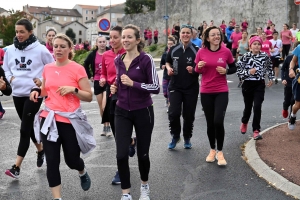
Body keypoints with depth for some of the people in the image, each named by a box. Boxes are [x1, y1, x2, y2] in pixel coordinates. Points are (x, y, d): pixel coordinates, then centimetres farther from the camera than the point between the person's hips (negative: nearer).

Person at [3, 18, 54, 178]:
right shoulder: (10, 50, 2)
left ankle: (16, 167, -4)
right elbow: (6, 68, 16)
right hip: (17, 93, 5)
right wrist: (10, 78, -3)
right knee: (28, 126, 17)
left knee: (24, 129, -7)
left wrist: (42, 81, -11)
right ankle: (40, 150, 41)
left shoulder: (40, 49, -10)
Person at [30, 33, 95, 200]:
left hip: (70, 120, -3)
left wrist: (73, 89, -21)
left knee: (71, 160, 10)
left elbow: (89, 97, -6)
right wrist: (37, 91, 3)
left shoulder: (78, 69, -8)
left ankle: (83, 173, 47)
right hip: (49, 119, 4)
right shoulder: (47, 68, 7)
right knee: (52, 161, 1)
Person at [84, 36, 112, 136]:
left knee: (105, 106, -15)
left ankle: (107, 126, 1)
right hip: (97, 82, 4)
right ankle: (105, 126, 23)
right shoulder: (93, 54, 3)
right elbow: (86, 65, 19)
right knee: (101, 107, 10)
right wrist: (90, 76, 13)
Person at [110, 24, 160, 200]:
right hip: (122, 112, 4)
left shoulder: (146, 59, -12)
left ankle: (145, 185, 38)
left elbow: (156, 87, -16)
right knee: (121, 154, -6)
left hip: (143, 112, -3)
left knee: (142, 153, 9)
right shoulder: (118, 60, 4)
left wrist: (133, 83, -23)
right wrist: (115, 87, 1)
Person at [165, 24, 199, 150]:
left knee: (188, 115, 8)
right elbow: (168, 62, 18)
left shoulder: (196, 50, -6)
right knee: (173, 113, -9)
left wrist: (194, 70, -20)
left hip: (191, 88, -1)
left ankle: (187, 139, 29)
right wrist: (169, 68, -4)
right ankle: (175, 136, 16)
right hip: (175, 86, 1)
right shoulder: (173, 49, 1)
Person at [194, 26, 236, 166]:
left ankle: (220, 152, 7)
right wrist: (199, 67, -15)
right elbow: (197, 71, 6)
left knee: (218, 121, -12)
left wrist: (226, 71, -12)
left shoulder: (226, 51, -4)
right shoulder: (201, 52, -3)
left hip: (221, 91, -1)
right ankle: (212, 150, 29)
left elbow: (234, 68, 8)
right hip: (206, 92, 1)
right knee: (210, 123, 9)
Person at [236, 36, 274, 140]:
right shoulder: (246, 56, -8)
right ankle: (244, 122, 44)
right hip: (248, 84, 0)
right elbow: (238, 70, -8)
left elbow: (269, 67, 17)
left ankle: (256, 131, -3)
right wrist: (248, 72, -19)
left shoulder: (265, 56, -1)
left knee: (257, 107, -11)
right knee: (248, 106, 14)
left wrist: (271, 78, 17)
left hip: (260, 85, 0)